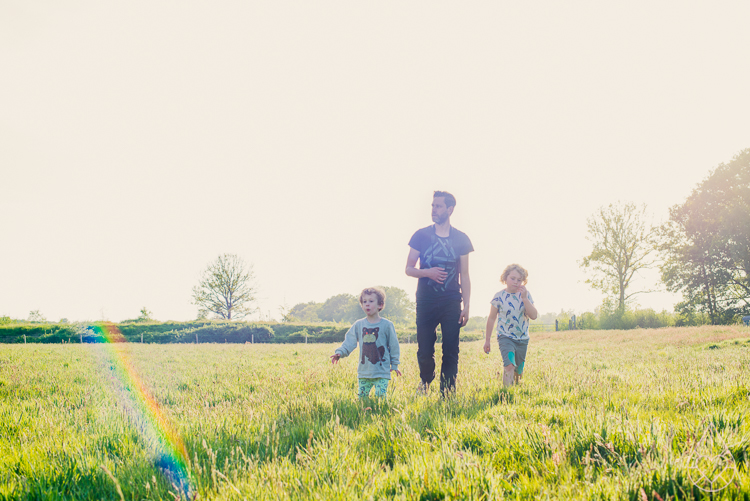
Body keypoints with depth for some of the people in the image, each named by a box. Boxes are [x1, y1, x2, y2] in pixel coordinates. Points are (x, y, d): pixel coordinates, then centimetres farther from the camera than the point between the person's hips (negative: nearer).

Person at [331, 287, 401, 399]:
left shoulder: (387, 325, -1)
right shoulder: (358, 325, 6)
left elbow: (394, 346, 4)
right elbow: (349, 342, 5)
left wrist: (394, 365, 7)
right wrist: (340, 353, -11)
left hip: (382, 372, -3)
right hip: (364, 372, 3)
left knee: (380, 396, -9)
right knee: (362, 397, 6)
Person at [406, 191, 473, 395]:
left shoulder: (461, 239, 5)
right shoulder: (421, 236, 5)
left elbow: (464, 275, 6)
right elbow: (409, 269, 6)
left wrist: (466, 306, 0)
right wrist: (428, 272, -14)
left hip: (451, 302, 0)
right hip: (426, 302, 0)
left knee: (451, 351, -3)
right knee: (424, 351, 1)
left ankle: (447, 392, 6)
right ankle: (426, 381, 29)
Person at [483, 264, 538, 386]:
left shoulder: (526, 295, 1)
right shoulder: (499, 297, -5)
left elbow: (534, 316, -8)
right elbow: (491, 318, 4)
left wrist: (524, 298, -17)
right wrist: (487, 340, 8)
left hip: (523, 339, 3)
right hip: (505, 337, -3)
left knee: (518, 372, 11)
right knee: (509, 366, -23)